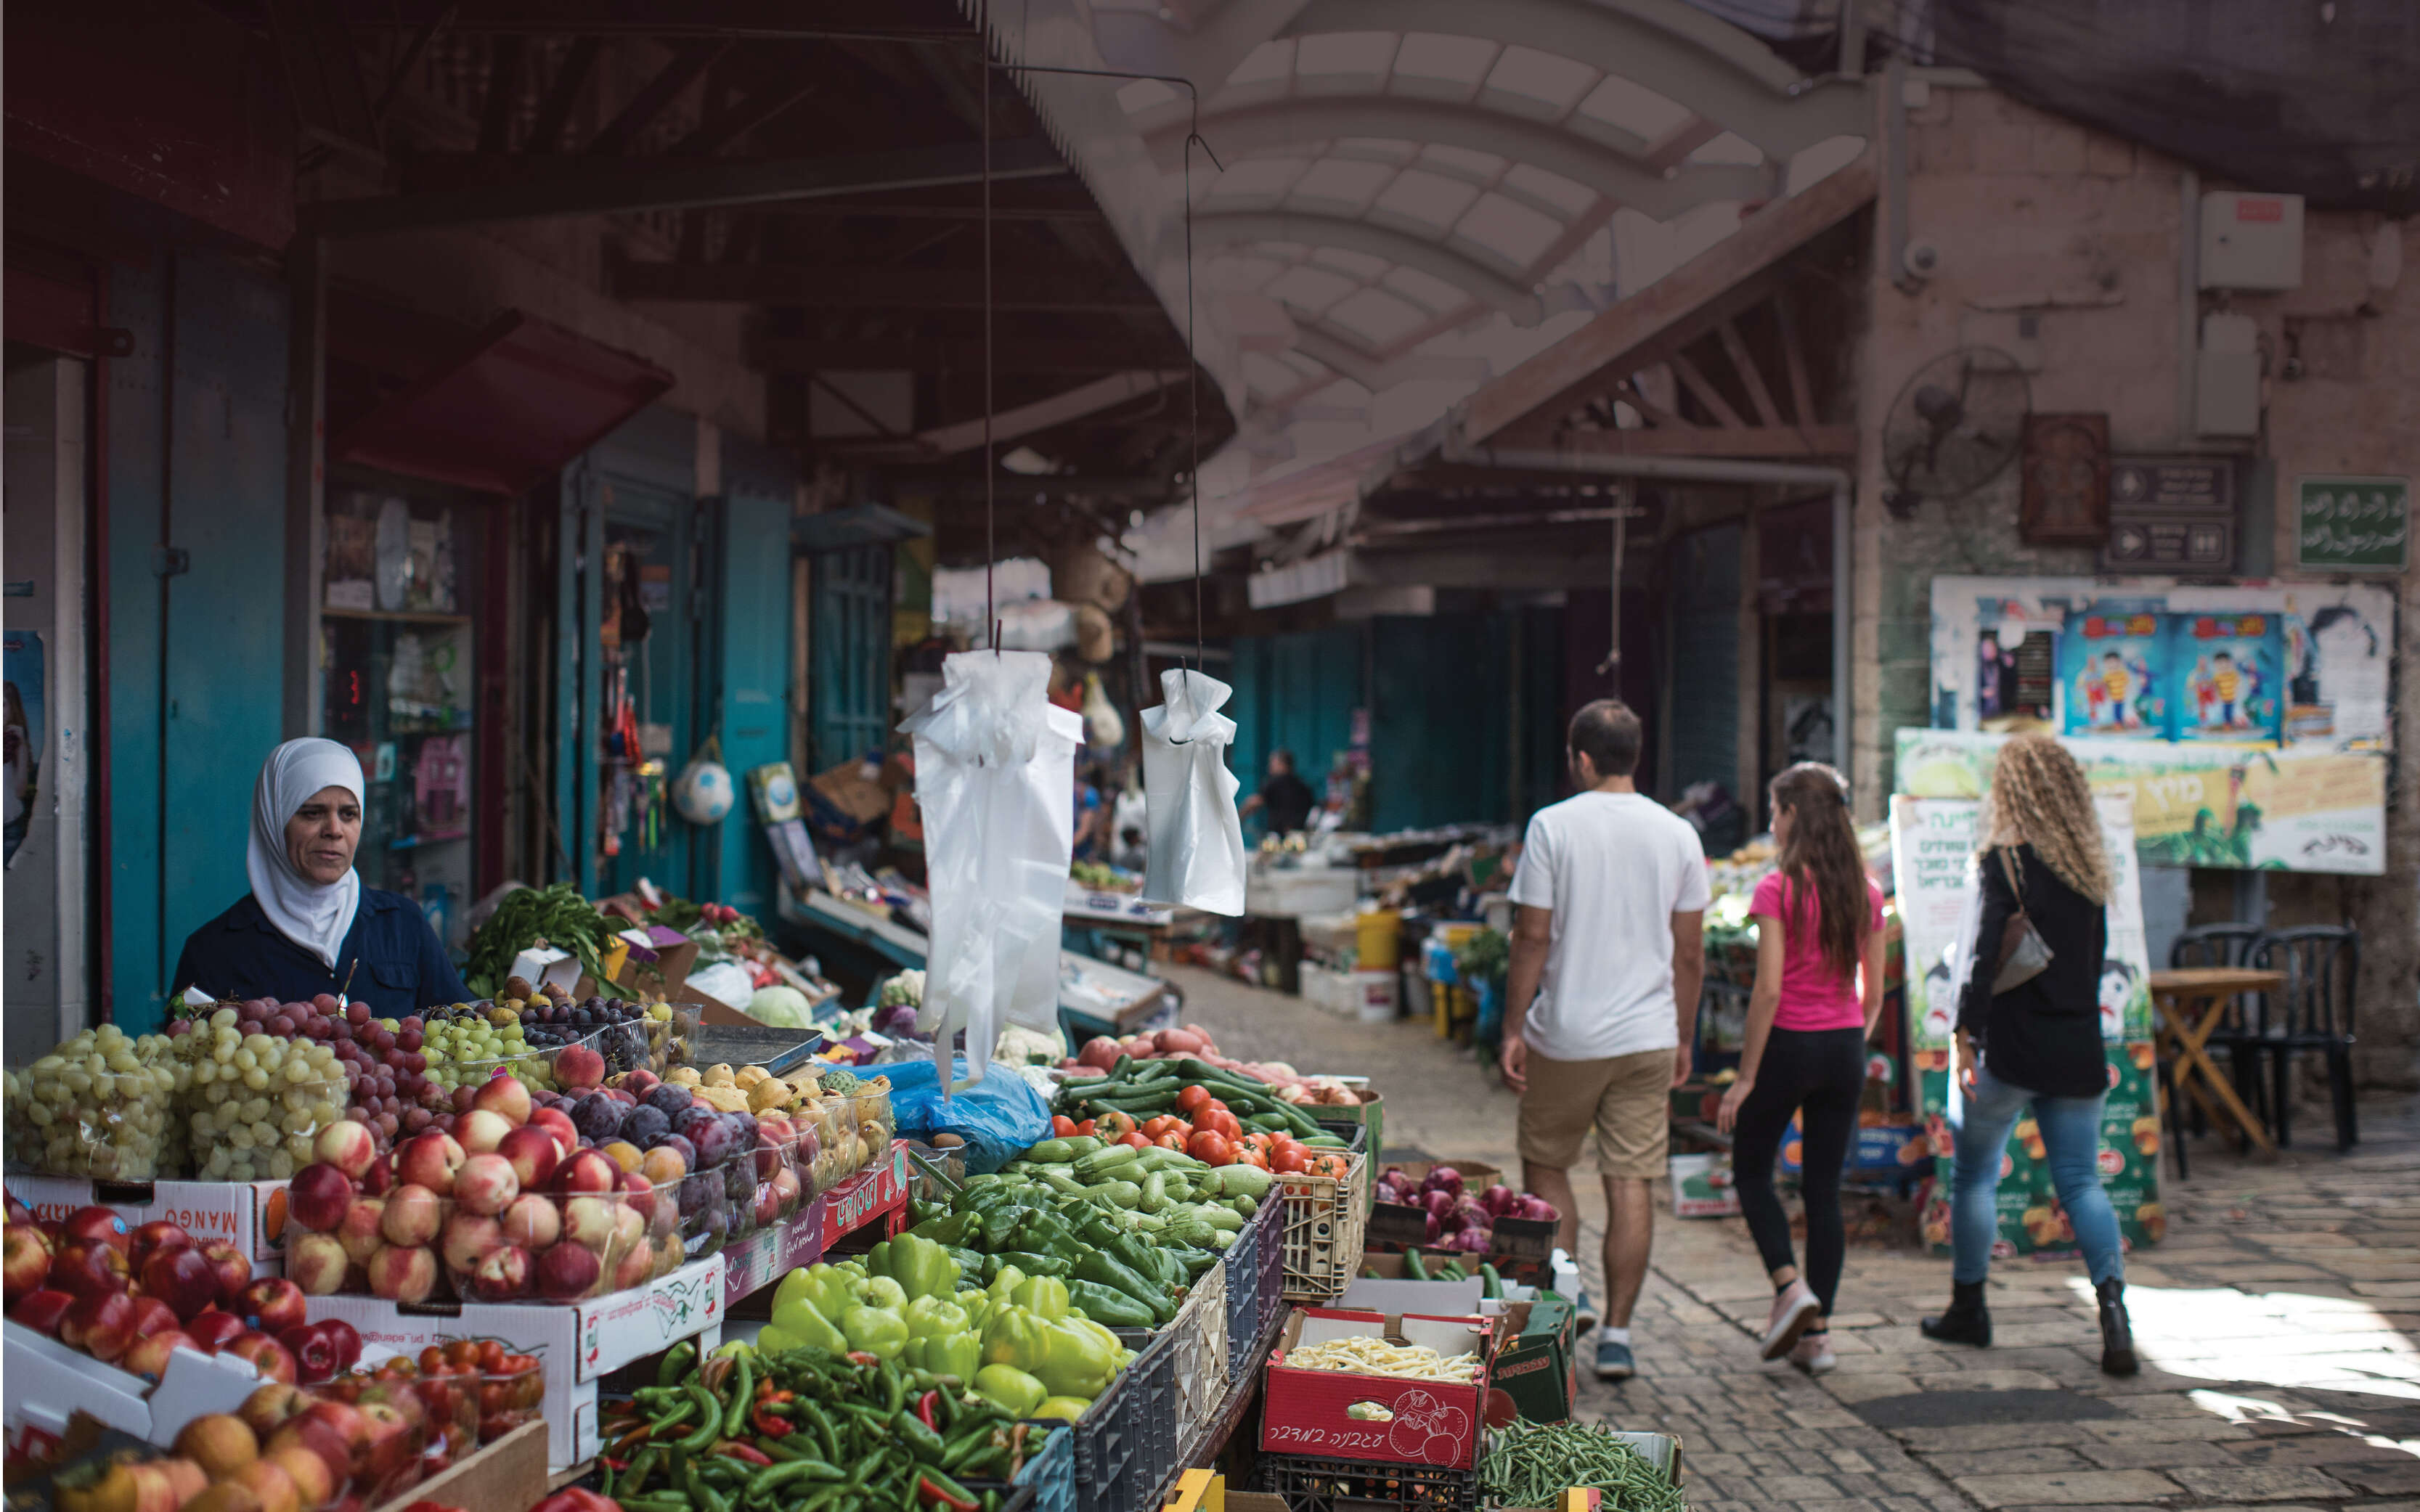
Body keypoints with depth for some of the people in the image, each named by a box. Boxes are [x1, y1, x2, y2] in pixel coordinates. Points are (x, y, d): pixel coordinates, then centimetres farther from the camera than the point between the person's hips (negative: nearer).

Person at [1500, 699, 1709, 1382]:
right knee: (1630, 1182, 4)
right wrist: (1683, 1039, 16)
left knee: (1545, 1165, 16)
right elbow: (1690, 954, 6)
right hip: (1648, 1037, 3)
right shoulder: (1678, 834, 3)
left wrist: (1512, 1029, -2)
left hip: (1566, 1034, -2)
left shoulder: (1553, 826, -7)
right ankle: (1616, 1333, 6)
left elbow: (1533, 938, -9)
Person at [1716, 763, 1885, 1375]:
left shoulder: (1779, 889, -13)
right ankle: (1817, 1332, 10)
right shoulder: (1867, 893, 4)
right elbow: (1874, 995, 7)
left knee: (1751, 1171, 15)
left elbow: (1769, 989, -17)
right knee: (1825, 1188, 10)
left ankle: (1790, 1286, -4)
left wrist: (1745, 1076, -12)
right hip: (1844, 1049, 5)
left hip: (1789, 1045, -5)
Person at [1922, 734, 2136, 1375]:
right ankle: (2111, 1299, -13)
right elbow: (2096, 953, 15)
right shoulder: (2088, 865, 9)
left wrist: (1965, 1032, -16)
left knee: (1975, 1174, 11)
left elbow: (1988, 950, -17)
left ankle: (1968, 1306, 19)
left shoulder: (2007, 861, -9)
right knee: (2081, 1181, 6)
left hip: (2011, 1046, -5)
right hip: (2078, 1046, 5)